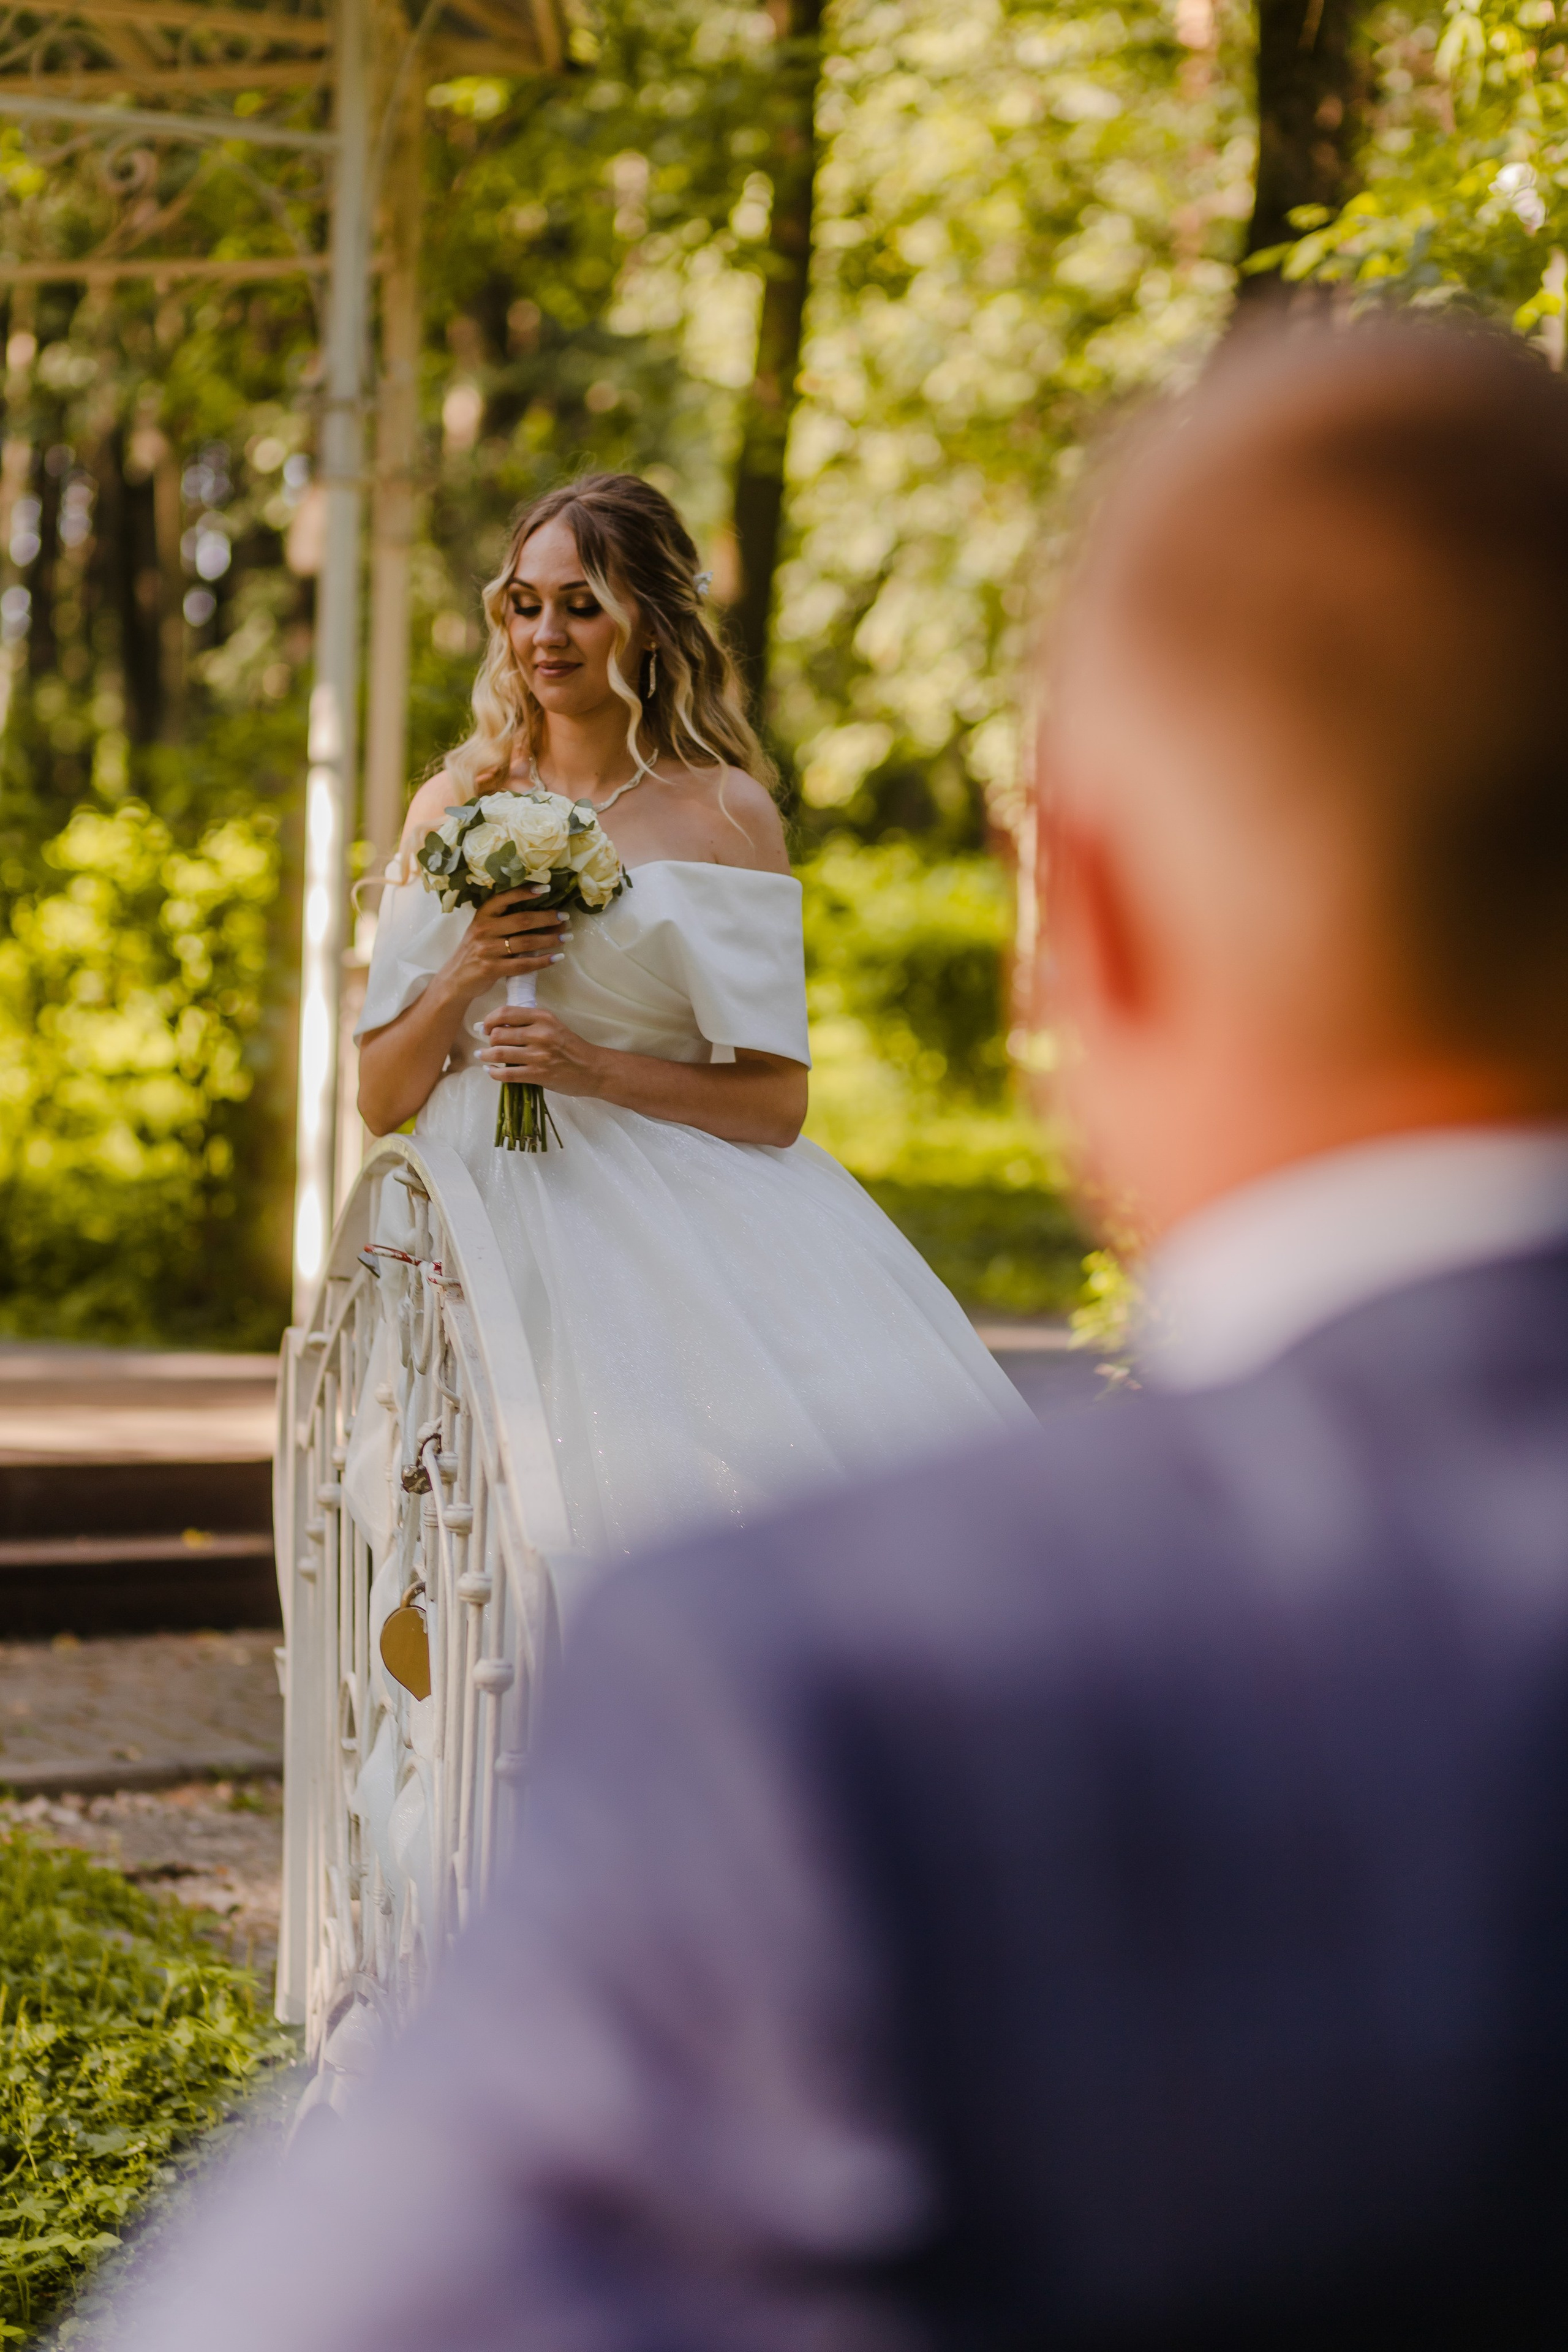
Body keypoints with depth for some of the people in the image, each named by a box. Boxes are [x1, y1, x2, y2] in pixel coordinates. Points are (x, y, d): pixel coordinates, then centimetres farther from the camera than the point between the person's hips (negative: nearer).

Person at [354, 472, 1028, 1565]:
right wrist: (461, 981, -6)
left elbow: (777, 1101, 1)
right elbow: (380, 1098, 12)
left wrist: (600, 1070, -13)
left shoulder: (726, 814, 5)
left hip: (676, 1212, -1)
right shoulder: (454, 809, 14)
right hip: (491, 1210, 1)